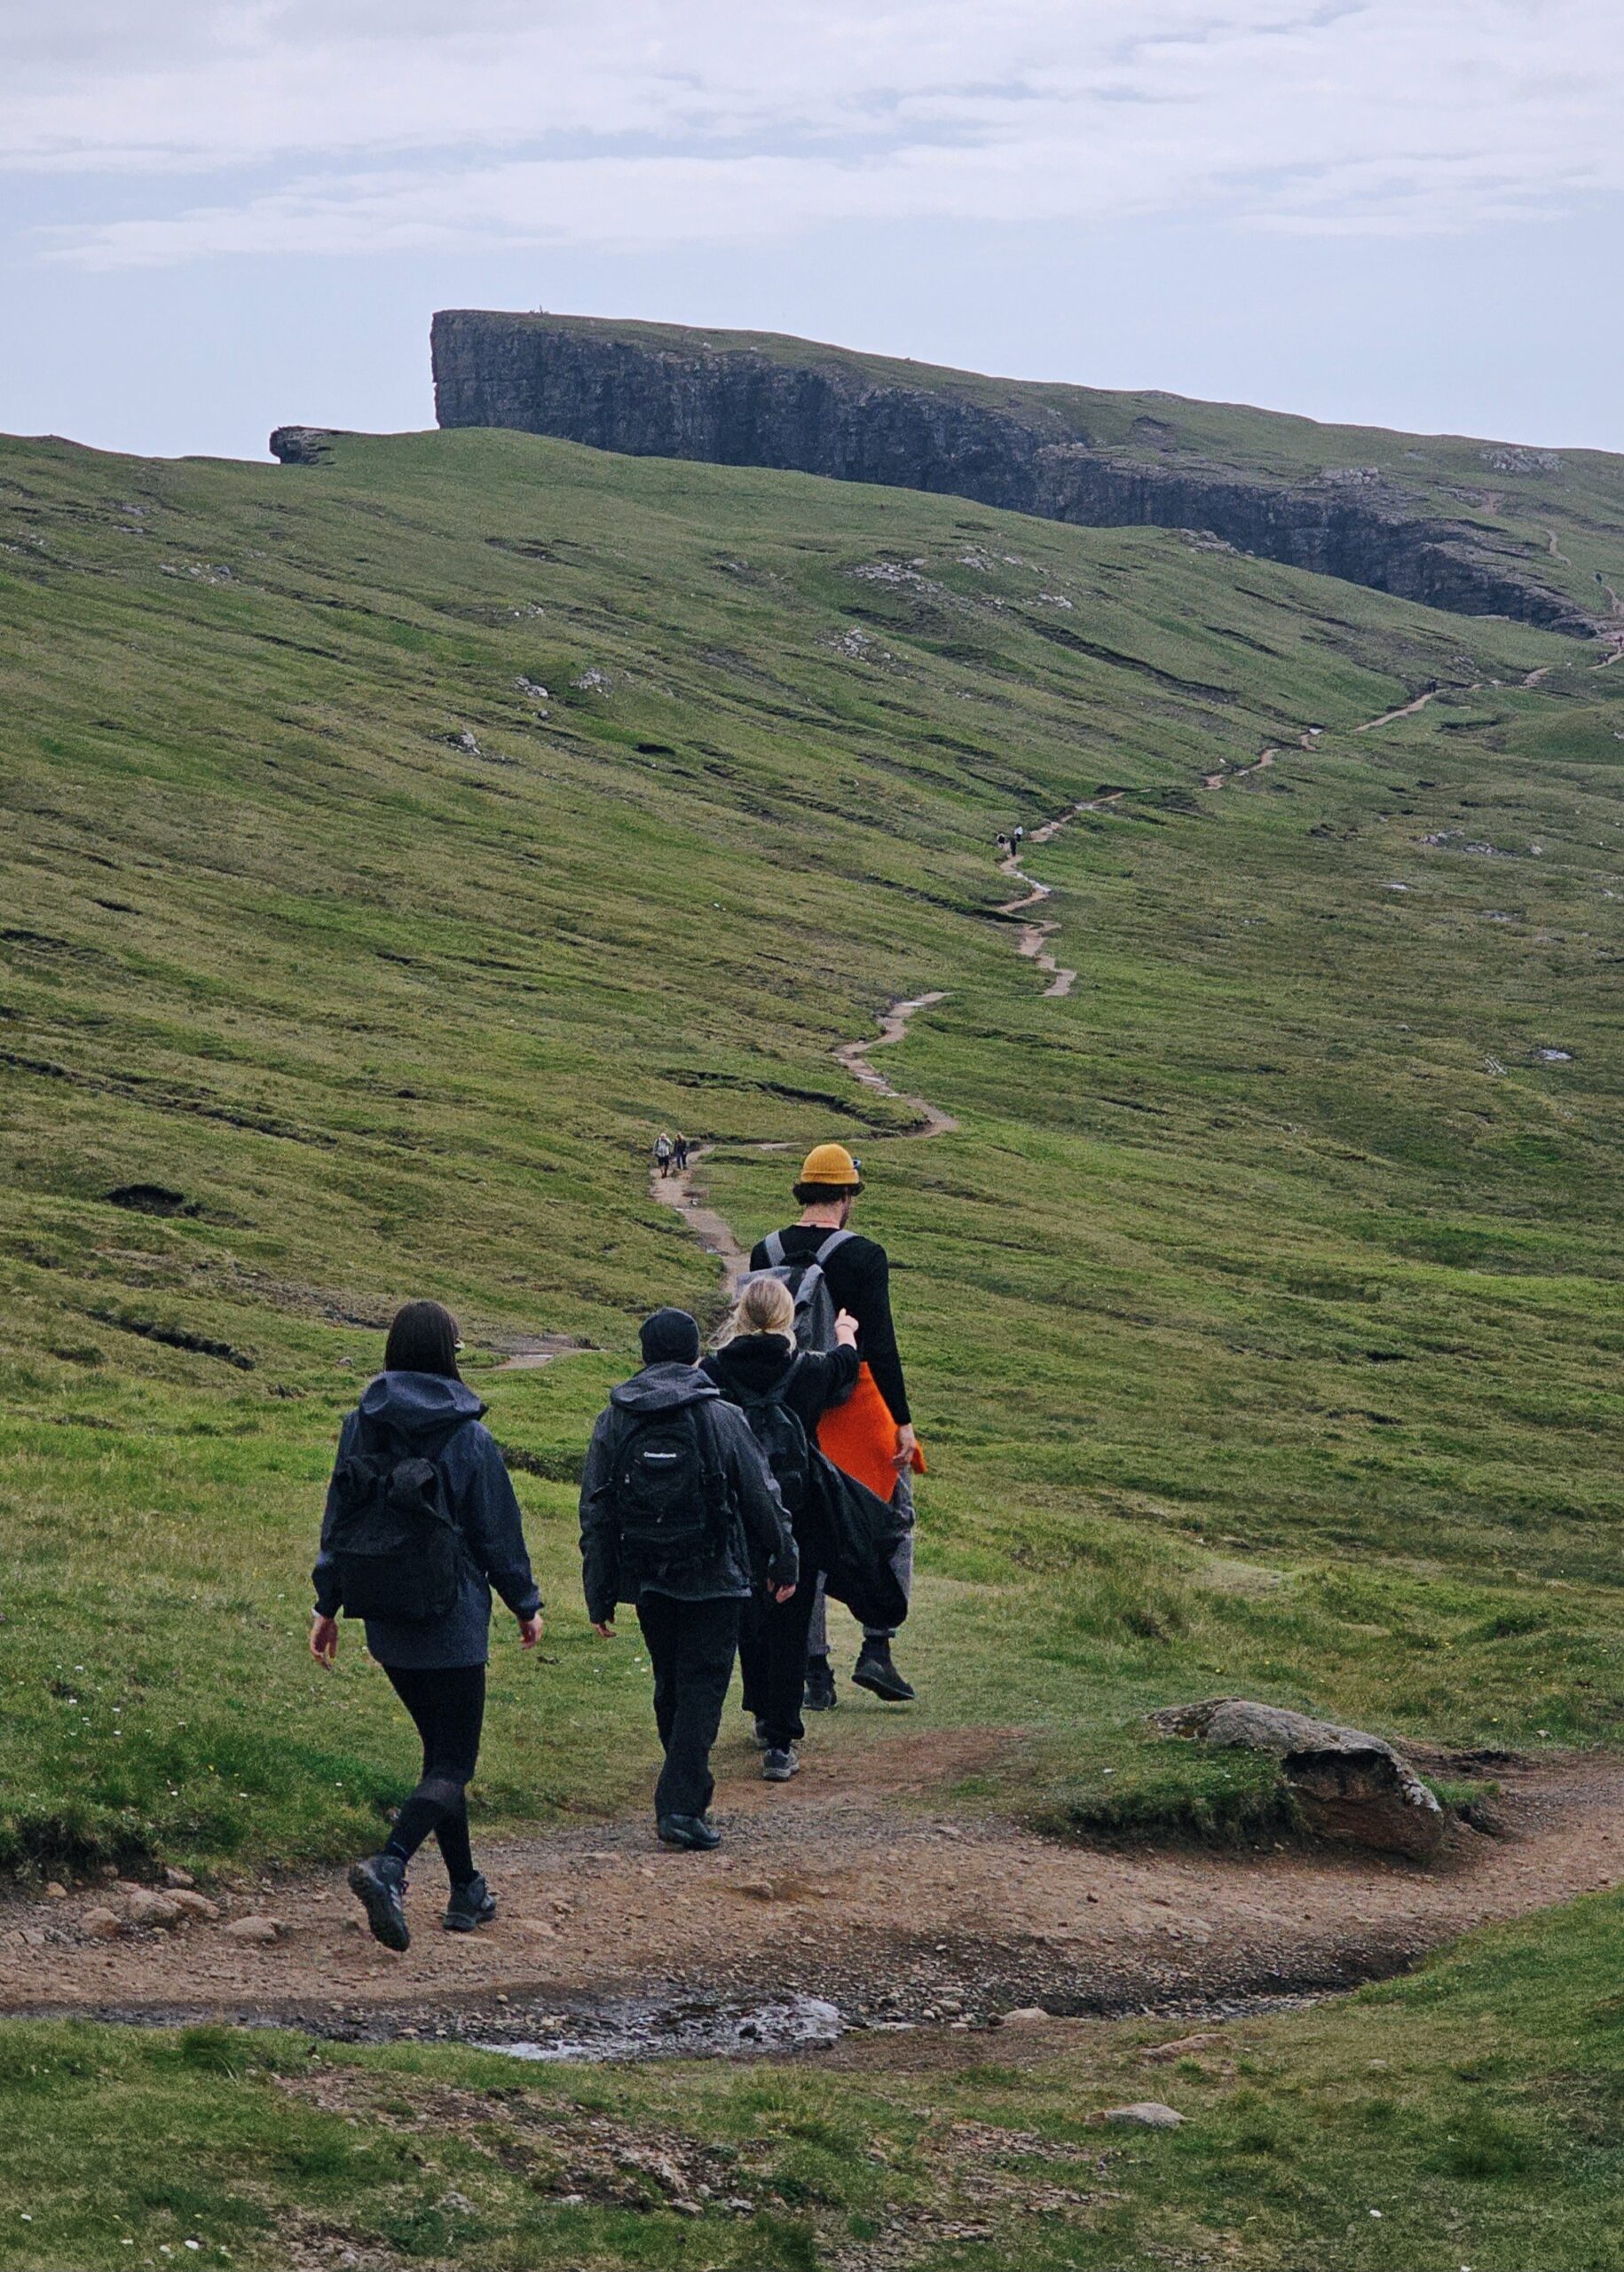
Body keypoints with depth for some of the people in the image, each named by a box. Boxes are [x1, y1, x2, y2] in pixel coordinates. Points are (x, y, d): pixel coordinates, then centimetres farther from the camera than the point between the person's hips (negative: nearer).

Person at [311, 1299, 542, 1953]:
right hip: (452, 1629, -5)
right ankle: (387, 1867, -24)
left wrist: (327, 1606, 13)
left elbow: (337, 1520, 5)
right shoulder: (469, 1438, -13)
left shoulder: (360, 1427, 0)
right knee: (453, 1764, 0)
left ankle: (466, 1890, 24)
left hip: (387, 1629, 5)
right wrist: (526, 1605, 8)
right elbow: (499, 1532, -6)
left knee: (440, 1749, 19)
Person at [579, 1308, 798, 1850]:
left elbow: (595, 1516, 2)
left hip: (647, 1580, 3)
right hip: (714, 1578, -3)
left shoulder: (614, 1423, 1)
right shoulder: (723, 1419, -7)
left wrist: (599, 1599, 7)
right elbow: (762, 1498, -3)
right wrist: (783, 1564, 12)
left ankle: (688, 1794, 27)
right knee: (703, 1687, -1)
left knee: (670, 1687, 17)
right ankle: (680, 1806, -10)